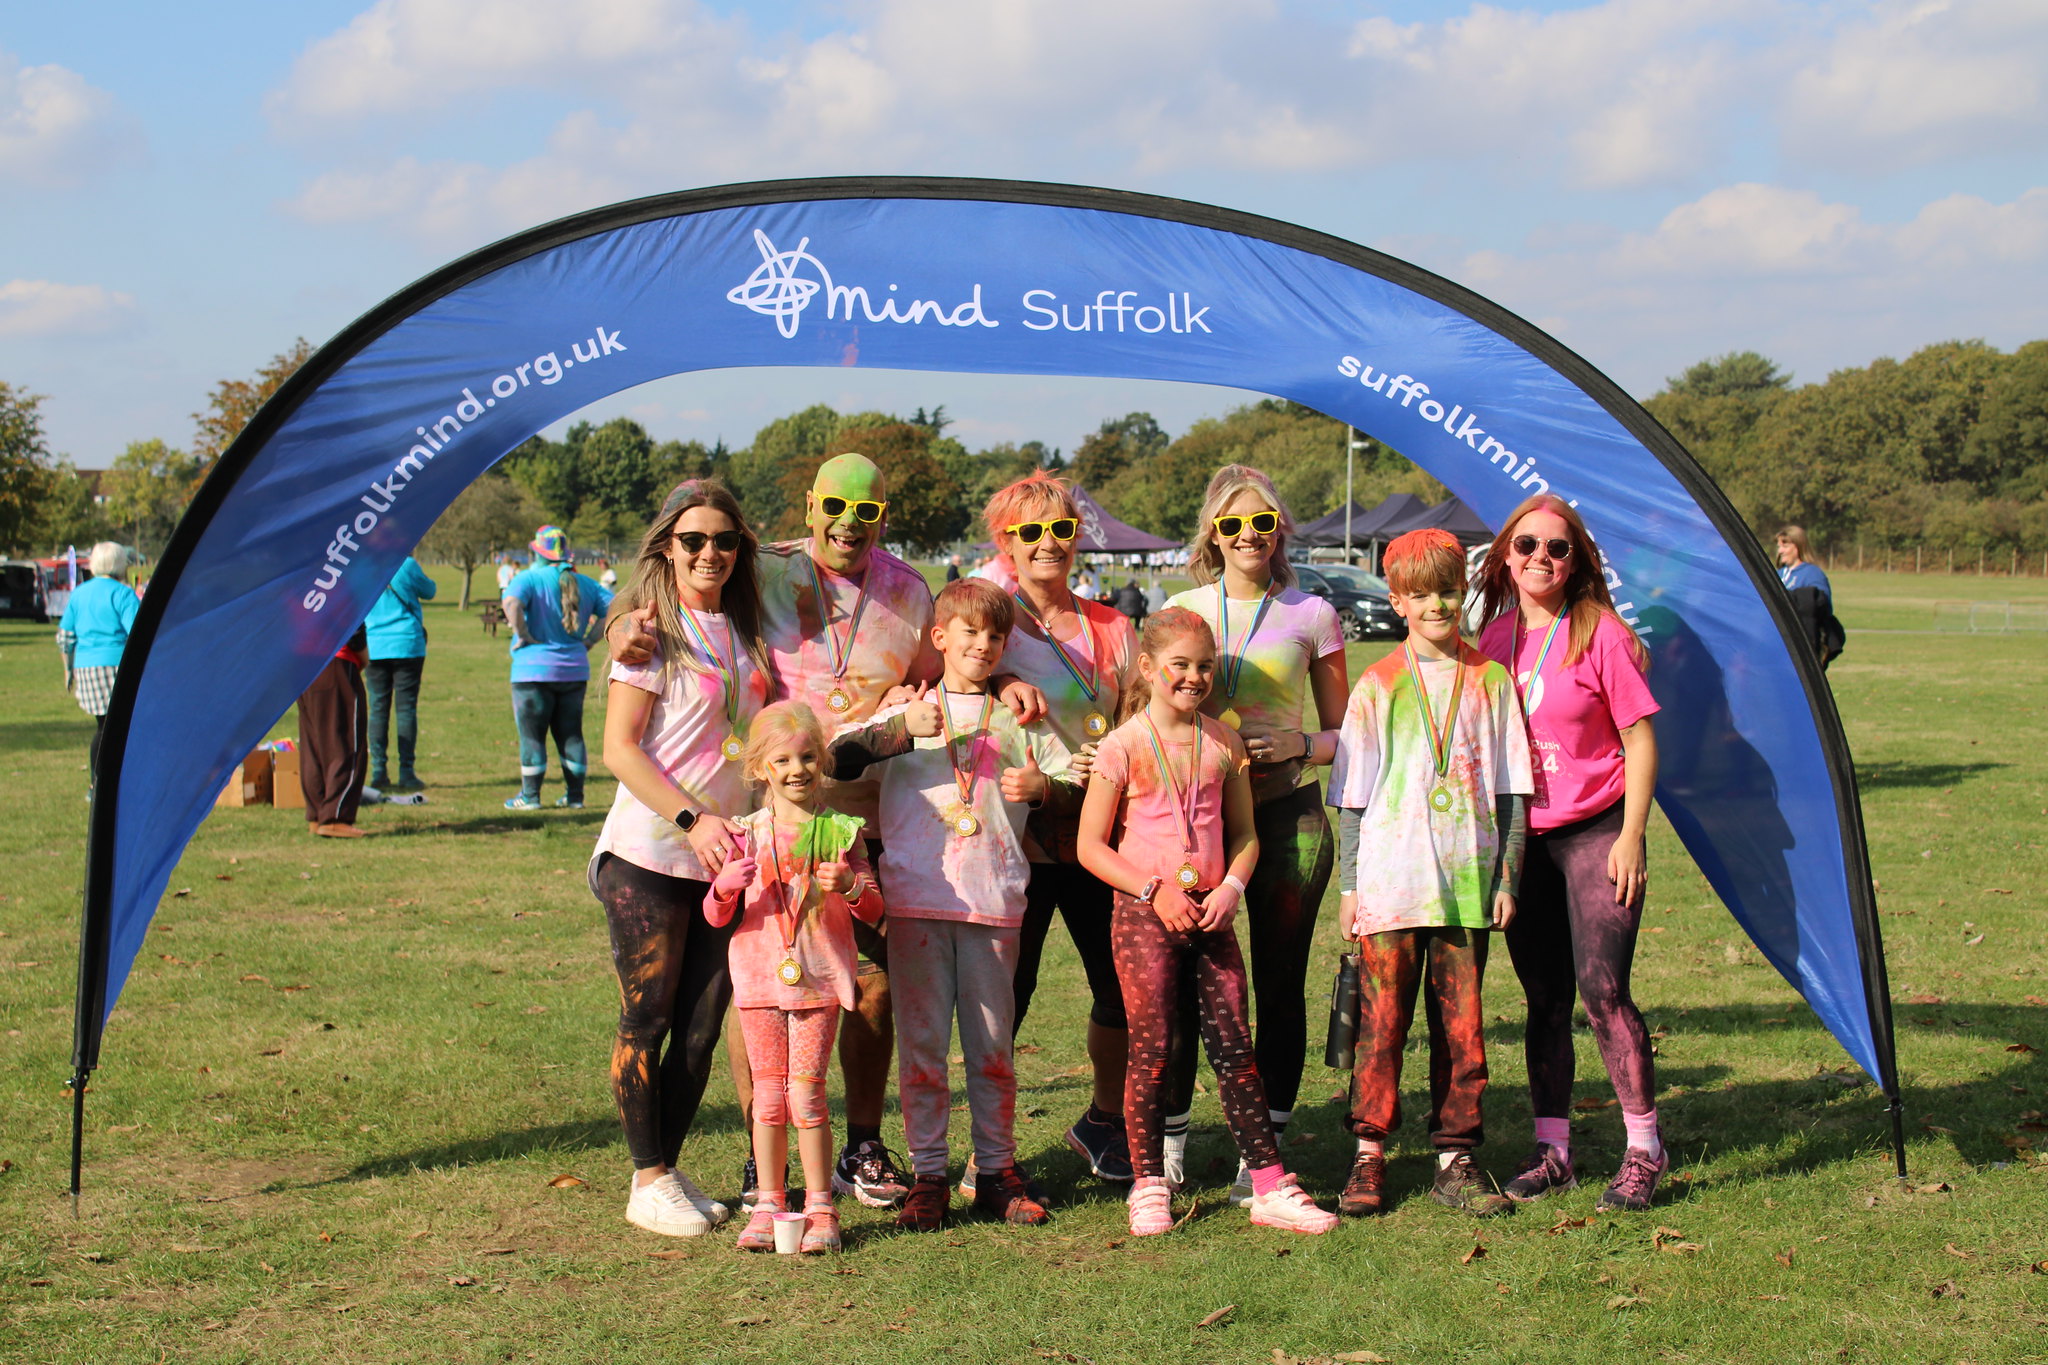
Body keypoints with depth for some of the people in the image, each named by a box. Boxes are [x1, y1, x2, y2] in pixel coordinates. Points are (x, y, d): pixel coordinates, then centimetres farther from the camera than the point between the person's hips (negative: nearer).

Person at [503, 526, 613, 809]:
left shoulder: (530, 579, -9)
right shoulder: (585, 583, 7)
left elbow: (512, 603, -28)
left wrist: (523, 636, -16)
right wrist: (589, 639, 6)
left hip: (535, 670, -5)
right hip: (575, 671, 5)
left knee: (532, 735, 3)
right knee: (570, 734, 12)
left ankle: (530, 795, 6)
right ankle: (575, 795, 13)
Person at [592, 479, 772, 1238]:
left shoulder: (743, 630, 11)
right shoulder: (650, 630, -6)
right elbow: (619, 749, -10)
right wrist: (690, 821, -20)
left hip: (725, 860, 6)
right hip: (650, 855, -5)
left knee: (702, 1026, 8)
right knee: (647, 1018, 1)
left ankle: (671, 1169, 20)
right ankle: (648, 1182, 10)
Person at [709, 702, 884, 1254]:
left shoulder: (840, 831, 1)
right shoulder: (747, 834, 3)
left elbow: (873, 910, 2)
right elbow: (716, 917, 4)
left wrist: (847, 886, -18)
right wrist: (726, 885, -17)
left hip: (818, 977, -2)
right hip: (760, 975, 2)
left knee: (806, 1093, -5)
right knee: (768, 1093, 6)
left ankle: (820, 1209, 5)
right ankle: (768, 1206, 15)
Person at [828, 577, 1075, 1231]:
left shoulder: (1018, 717, 13)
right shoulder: (907, 708, 9)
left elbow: (1078, 790, 13)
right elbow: (836, 759, -4)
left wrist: (1040, 787, -6)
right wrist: (902, 732, -14)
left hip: (994, 901, 1)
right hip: (916, 896, -1)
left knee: (992, 1042, 6)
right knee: (921, 1041, 1)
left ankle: (998, 1171, 15)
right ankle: (927, 1176, 8)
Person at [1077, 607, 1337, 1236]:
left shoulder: (1223, 743, 7)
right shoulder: (1125, 747, -5)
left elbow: (1244, 832, 14)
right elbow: (1091, 845, -5)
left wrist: (1231, 887, -4)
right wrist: (1154, 890, -14)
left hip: (1209, 914, 3)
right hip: (1144, 914, -3)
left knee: (1234, 1047, 4)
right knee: (1151, 1050, -2)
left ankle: (1271, 1187, 8)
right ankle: (1149, 1188, 11)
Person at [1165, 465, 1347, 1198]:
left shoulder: (1311, 615, 4)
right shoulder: (1181, 610, 7)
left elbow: (1342, 732, 9)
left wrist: (1298, 745, -10)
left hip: (1287, 815, -1)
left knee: (1280, 985, 2)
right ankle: (1168, 1140, 13)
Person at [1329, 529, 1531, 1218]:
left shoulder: (1491, 680, 6)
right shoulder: (1377, 685, 3)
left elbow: (1511, 789, 8)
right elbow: (1351, 796, 5)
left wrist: (1506, 876, 3)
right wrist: (1348, 884, 2)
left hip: (1467, 882, 1)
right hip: (1389, 879, -1)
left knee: (1461, 1024, 4)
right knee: (1382, 1020, 0)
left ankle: (1455, 1160, 12)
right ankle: (1369, 1157, 10)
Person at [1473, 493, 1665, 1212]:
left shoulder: (1600, 634, -6)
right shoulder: (1493, 639, 8)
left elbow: (1640, 742, -5)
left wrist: (1631, 838, -11)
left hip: (1594, 833, -4)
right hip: (1519, 839, 5)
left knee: (1601, 988, -10)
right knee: (1543, 997, 8)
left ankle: (1644, 1147, 0)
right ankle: (1551, 1147, 14)